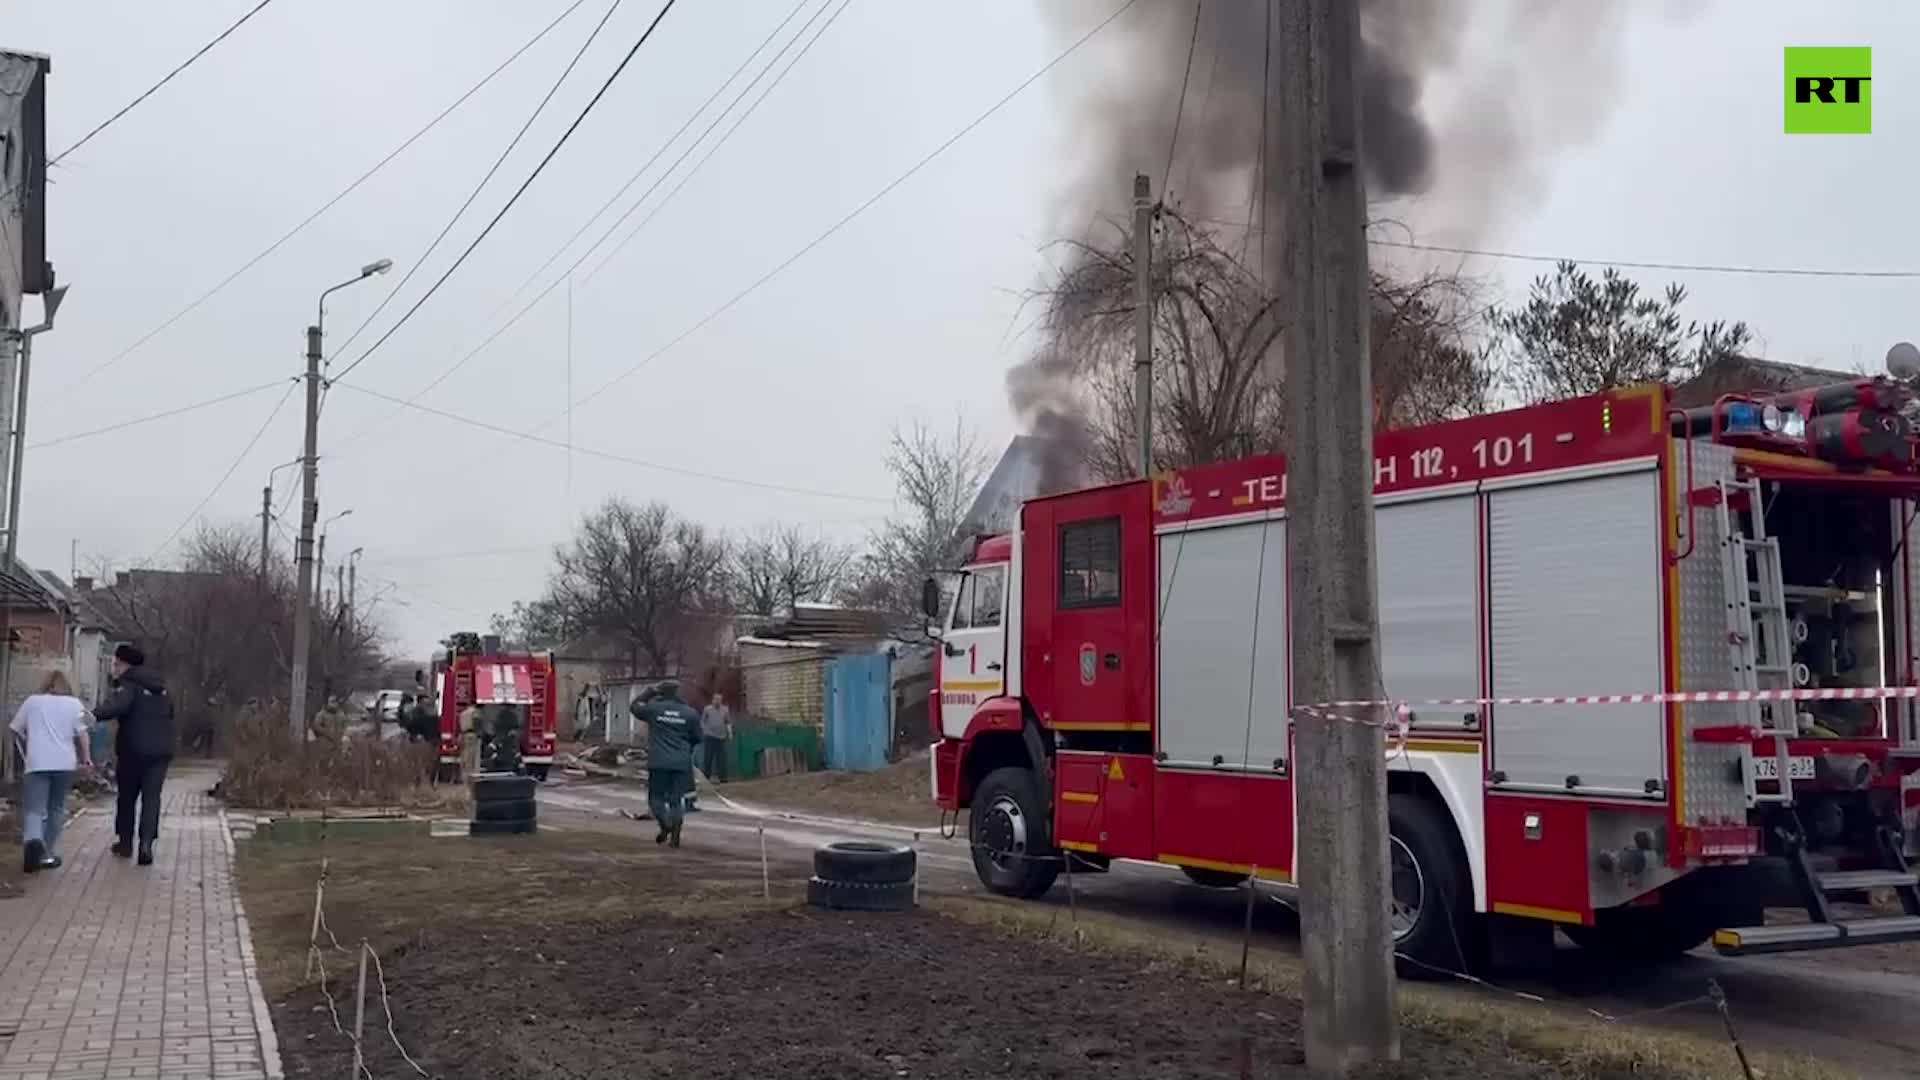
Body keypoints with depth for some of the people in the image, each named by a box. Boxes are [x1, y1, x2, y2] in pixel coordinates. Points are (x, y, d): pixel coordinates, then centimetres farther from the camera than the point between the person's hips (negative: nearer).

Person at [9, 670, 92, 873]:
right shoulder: (74, 703, 10)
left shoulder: (32, 700, 12)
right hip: (64, 763, 1)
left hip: (37, 763, -1)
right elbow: (81, 733, 2)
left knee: (33, 809, -3)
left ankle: (33, 841, -32)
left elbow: (17, 729, 18)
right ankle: (48, 854, 13)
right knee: (56, 809, 14)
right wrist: (86, 757, 10)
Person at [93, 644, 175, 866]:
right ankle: (146, 843, -14)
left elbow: (117, 705, -29)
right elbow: (170, 713, 27)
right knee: (151, 797, 1)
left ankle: (125, 842, 21)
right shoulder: (160, 687, 16)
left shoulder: (128, 685, -8)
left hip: (133, 750, -5)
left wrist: (95, 714, -44)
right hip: (161, 750, 5)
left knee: (127, 797, 13)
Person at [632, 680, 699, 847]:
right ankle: (675, 834, 0)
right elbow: (697, 738, 10)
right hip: (681, 763, 1)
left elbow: (634, 707, 18)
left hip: (658, 762, -1)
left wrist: (650, 692, 24)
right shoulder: (690, 713, 2)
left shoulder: (653, 708, -2)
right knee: (677, 799, 8)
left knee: (656, 796, 12)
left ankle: (665, 824, -11)